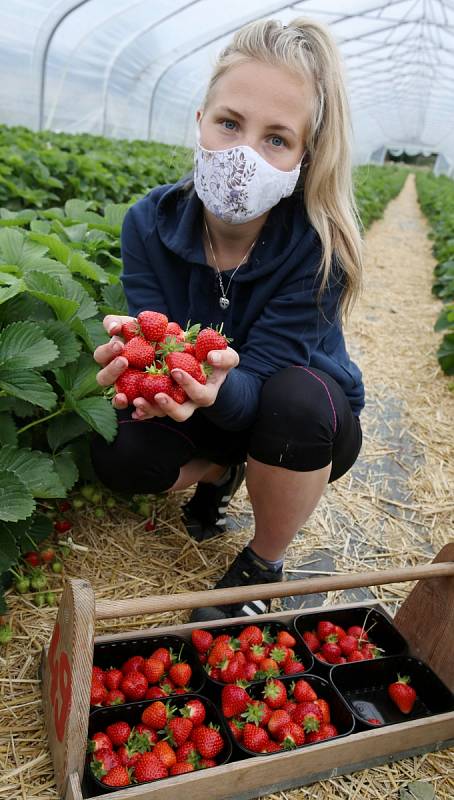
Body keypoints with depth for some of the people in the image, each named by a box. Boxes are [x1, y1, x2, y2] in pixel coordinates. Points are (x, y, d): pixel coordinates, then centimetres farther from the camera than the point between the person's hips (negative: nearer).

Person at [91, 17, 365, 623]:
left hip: (310, 423, -2)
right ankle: (221, 470, 13)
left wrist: (217, 382, -54)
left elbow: (256, 384, -30)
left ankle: (264, 563, -7)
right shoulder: (150, 222, -19)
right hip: (208, 414, 3)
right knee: (117, 457, -25)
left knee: (297, 398, -37)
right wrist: (137, 359, -48)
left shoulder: (320, 245, -28)